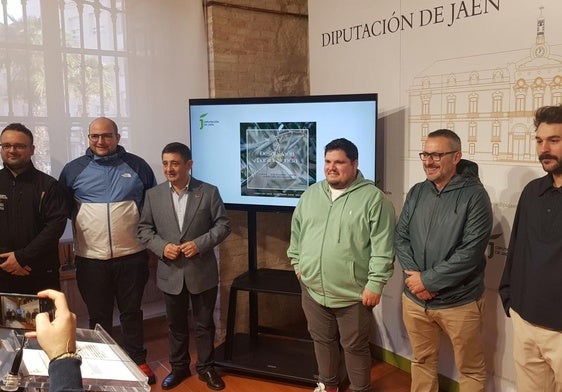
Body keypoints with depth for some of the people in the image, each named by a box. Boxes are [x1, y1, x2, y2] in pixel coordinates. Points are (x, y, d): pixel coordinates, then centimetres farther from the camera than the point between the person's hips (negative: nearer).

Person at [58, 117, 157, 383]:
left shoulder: (137, 166, 1)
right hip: (90, 258, 1)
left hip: (131, 256, 0)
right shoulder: (73, 169, 2)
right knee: (98, 316, 13)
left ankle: (138, 361, 28)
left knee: (131, 311, 13)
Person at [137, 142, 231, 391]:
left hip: (202, 272, -2)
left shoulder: (209, 192, -6)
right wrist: (162, 247, -14)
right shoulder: (153, 195, 1)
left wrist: (200, 243, -18)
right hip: (170, 273, 2)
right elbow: (144, 228, 4)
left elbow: (223, 224, -5)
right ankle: (179, 367, 35)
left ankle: (206, 368, 29)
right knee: (176, 324, 17)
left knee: (204, 324, 11)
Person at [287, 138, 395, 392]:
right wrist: (297, 264, 13)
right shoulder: (310, 194, 6)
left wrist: (375, 283, -16)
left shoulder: (373, 198, -11)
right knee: (322, 340, 20)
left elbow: (382, 247, -14)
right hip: (313, 289, 5)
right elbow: (296, 233, 16)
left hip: (353, 293, -5)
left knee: (355, 346, 11)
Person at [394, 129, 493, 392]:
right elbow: (400, 237, 4)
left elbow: (471, 251, -19)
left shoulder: (474, 195, -12)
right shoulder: (417, 192, 4)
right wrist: (414, 276, -11)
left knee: (470, 369, 14)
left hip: (459, 302, -4)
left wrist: (428, 280, -17)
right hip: (415, 298, 4)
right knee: (422, 361, 20)